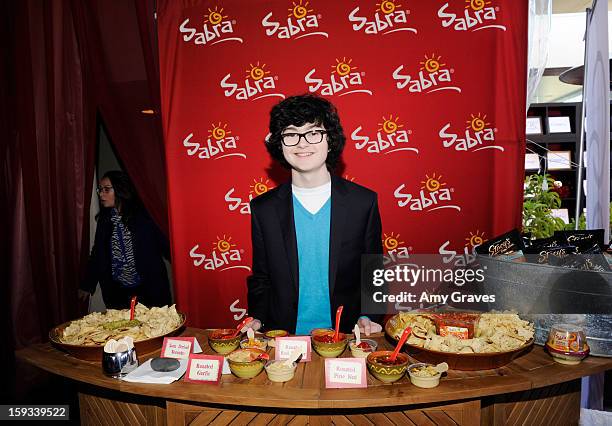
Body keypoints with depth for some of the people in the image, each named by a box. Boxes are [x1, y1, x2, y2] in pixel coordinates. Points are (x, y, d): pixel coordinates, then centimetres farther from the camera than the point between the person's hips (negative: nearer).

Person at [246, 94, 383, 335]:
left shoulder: (364, 202, -1)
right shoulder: (263, 208, 2)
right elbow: (261, 278, 10)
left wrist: (368, 317, -9)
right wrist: (257, 319, -5)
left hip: (347, 335, 0)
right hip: (284, 338, 1)